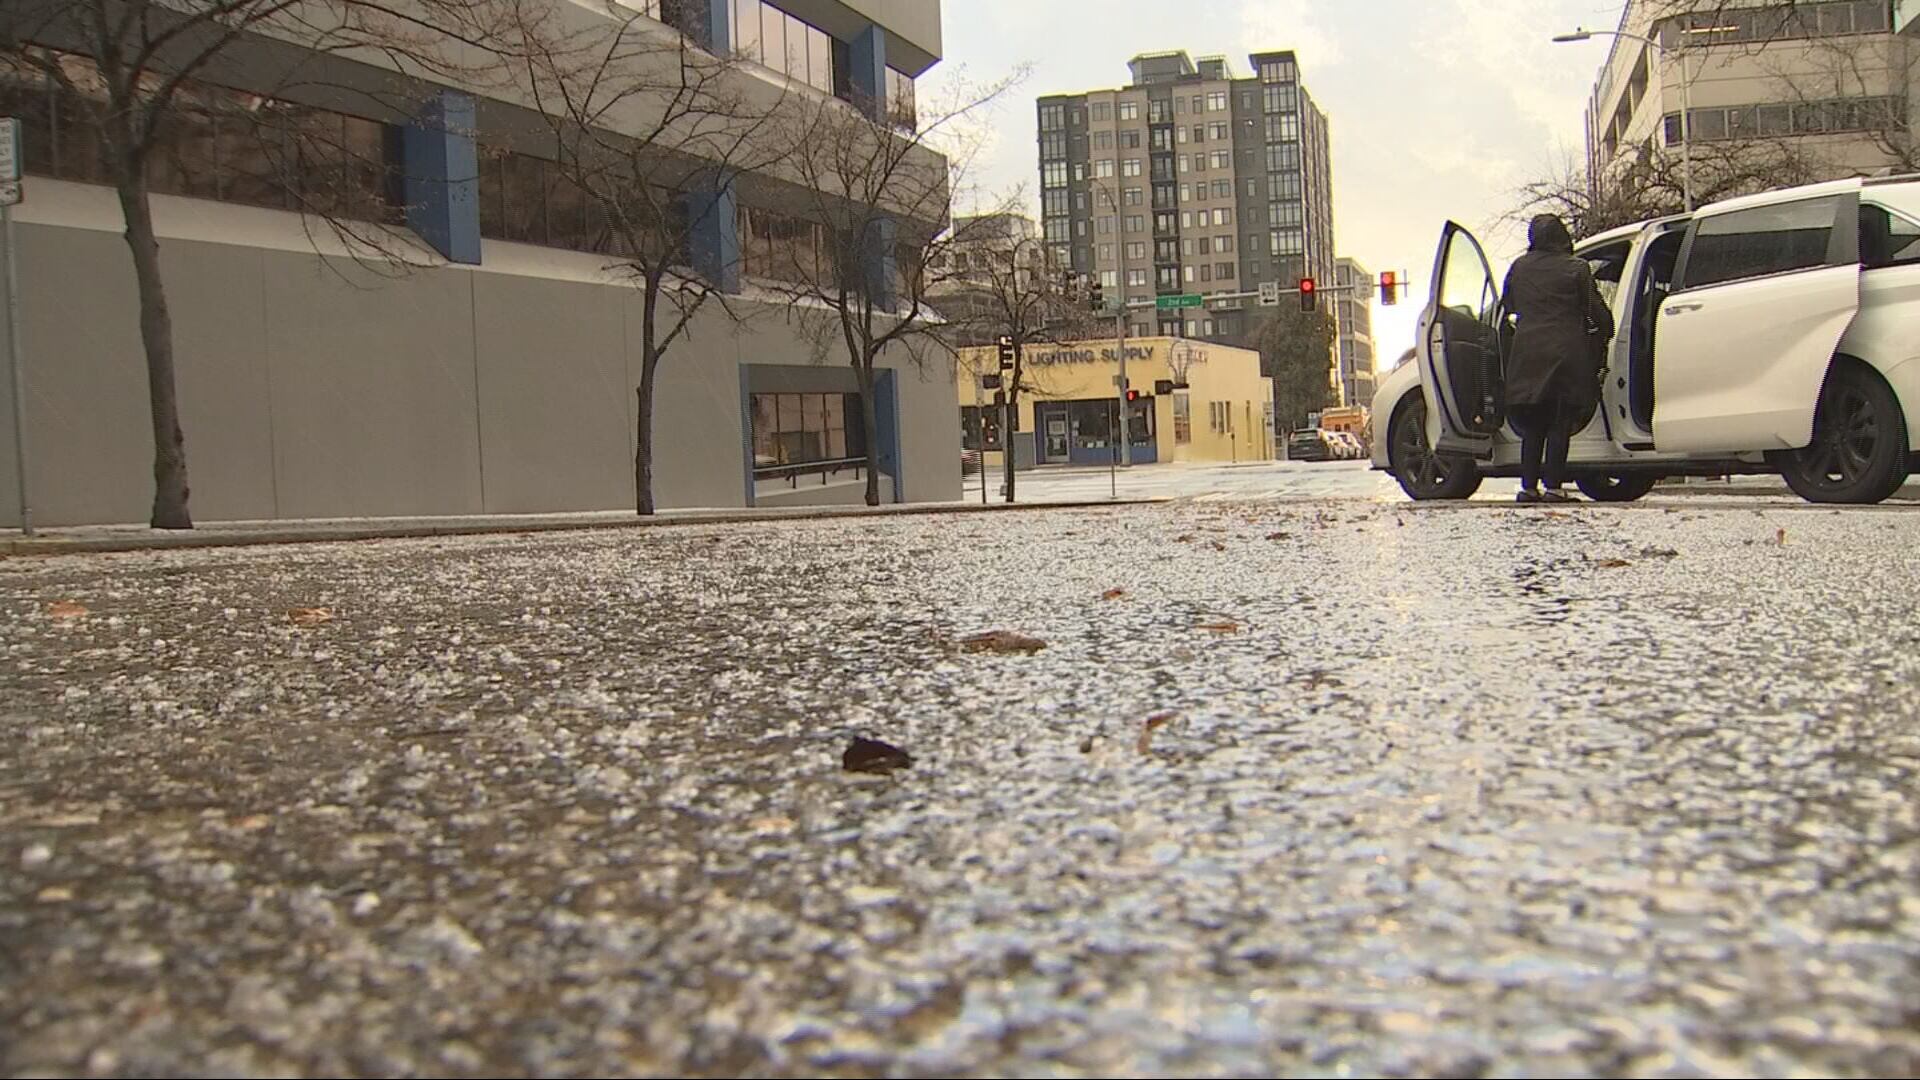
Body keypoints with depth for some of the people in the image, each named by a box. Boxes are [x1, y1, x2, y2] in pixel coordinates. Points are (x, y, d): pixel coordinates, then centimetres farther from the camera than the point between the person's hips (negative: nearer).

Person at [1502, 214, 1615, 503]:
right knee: (1560, 424, 0)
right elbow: (1597, 311, -1)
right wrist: (1607, 333, 18)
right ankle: (1553, 486, -3)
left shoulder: (1519, 267, 7)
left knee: (1533, 425, 10)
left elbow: (1508, 306, 19)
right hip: (1566, 352, -3)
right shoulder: (1577, 268, -3)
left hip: (1527, 352, 3)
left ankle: (1529, 485, 7)